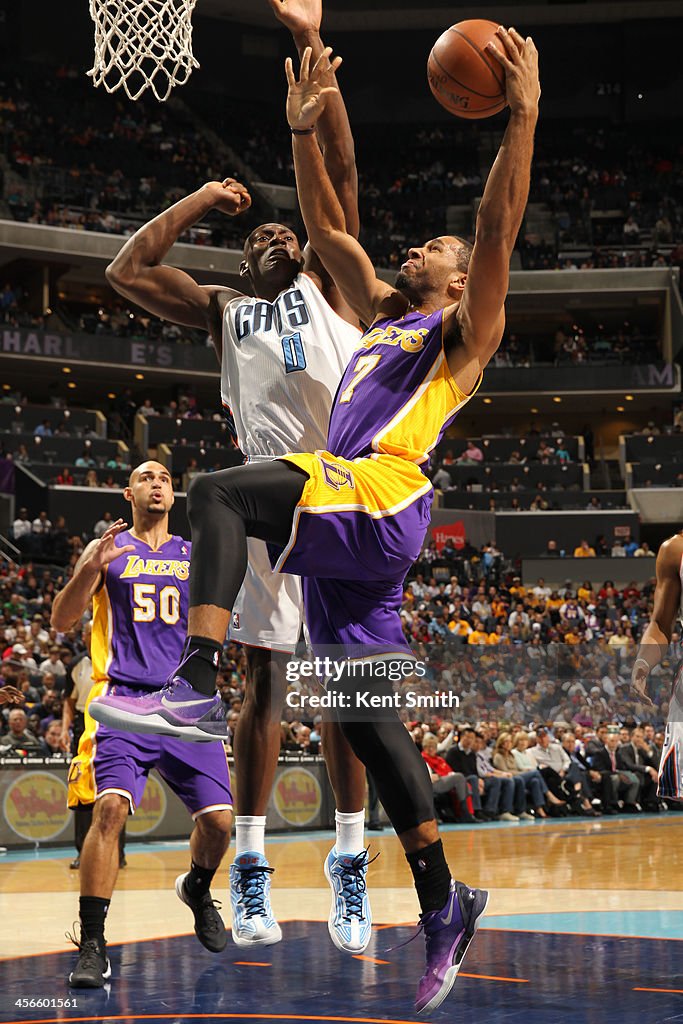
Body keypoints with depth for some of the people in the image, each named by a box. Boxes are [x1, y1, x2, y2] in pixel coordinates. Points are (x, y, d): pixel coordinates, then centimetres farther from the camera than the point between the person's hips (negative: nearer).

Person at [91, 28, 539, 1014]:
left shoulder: (466, 329, 7)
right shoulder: (384, 313, 29)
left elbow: (500, 224, -7)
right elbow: (327, 229, 28)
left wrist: (523, 113, -15)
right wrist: (305, 129, 21)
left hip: (382, 500, -8)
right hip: (348, 523, 8)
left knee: (219, 492, -27)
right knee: (366, 713, 6)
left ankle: (197, 686, -37)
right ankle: (443, 900, 10)